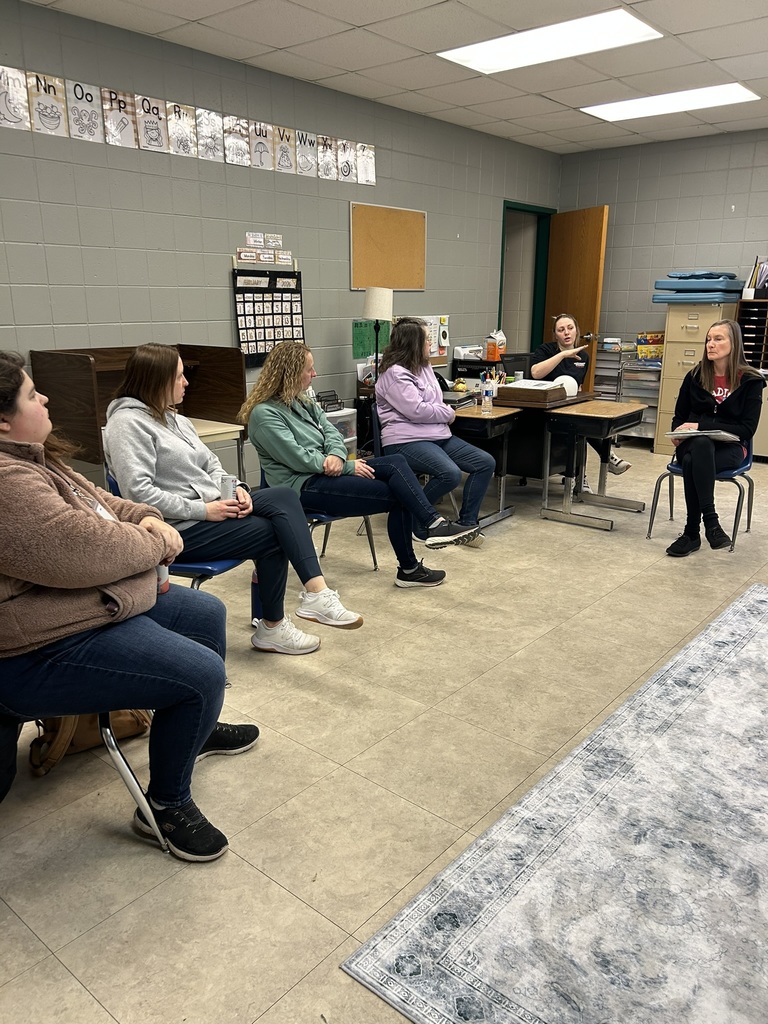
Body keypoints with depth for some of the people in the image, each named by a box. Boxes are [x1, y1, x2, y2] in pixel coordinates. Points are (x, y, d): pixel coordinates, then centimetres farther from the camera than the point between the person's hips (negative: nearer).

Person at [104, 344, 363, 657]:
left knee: (284, 496, -13)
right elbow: (139, 492, -22)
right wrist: (202, 510, -20)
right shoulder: (127, 423, -12)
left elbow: (210, 464, 18)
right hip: (179, 528, -8)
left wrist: (236, 488, -4)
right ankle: (271, 628, 3)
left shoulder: (172, 417, 17)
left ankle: (316, 593, -23)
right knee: (272, 534, -14)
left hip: (211, 508, 9)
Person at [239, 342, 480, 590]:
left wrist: (336, 455, -17)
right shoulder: (264, 414, -12)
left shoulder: (301, 401, 15)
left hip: (327, 472, 8)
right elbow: (298, 458, -18)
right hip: (302, 486, -8)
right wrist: (348, 467, -14)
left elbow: (331, 431, 8)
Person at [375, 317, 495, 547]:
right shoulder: (395, 374, -11)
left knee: (486, 463, -3)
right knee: (451, 474, -32)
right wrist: (448, 414, -4)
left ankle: (467, 523, 1)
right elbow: (416, 410, -19)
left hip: (438, 436, 10)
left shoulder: (424, 366, 18)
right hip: (406, 441, -10)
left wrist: (444, 412, 2)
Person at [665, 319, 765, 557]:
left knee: (692, 462, -37)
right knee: (701, 444, -37)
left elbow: (747, 429, -9)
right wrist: (678, 433, -11)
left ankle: (692, 532, -30)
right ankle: (710, 520, -37)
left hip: (730, 448, -3)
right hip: (694, 444, 3)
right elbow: (679, 417, 14)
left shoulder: (751, 381, -3)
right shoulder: (695, 376, 6)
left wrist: (701, 425, -18)